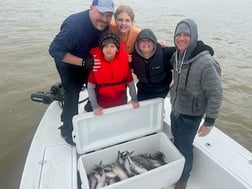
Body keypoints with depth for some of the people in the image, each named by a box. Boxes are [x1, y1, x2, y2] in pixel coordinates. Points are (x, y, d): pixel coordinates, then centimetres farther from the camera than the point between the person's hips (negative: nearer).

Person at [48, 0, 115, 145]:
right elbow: (55, 50, -34)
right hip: (68, 61, -6)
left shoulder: (104, 24, -15)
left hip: (88, 59, 6)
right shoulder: (75, 24, -35)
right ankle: (67, 130, 9)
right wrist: (83, 62, -38)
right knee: (73, 93, -11)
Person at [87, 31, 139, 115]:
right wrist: (95, 106, -16)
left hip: (121, 103, 2)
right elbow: (91, 87, -13)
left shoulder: (123, 61, -14)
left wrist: (134, 99, -3)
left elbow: (130, 81, -3)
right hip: (102, 105, -1)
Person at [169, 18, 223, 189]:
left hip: (191, 115, -6)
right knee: (176, 143, 24)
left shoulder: (206, 63, -27)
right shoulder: (177, 55, -5)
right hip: (175, 109, 6)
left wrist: (209, 122, -17)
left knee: (185, 148, 11)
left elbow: (216, 95, -21)